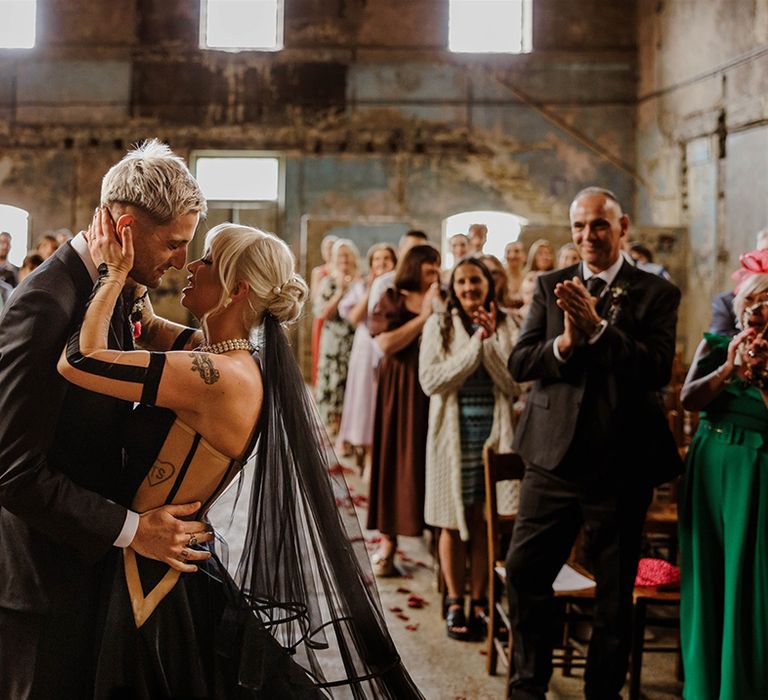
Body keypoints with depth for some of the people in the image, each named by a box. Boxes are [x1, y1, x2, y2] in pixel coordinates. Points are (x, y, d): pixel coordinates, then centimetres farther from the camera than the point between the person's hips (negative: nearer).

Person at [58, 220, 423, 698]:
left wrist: (115, 274, -18)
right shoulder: (240, 366, 4)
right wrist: (124, 280, 11)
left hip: (159, 584, -9)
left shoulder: (218, 375, -25)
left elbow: (78, 361, -29)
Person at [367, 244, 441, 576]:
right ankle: (387, 541, 7)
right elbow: (386, 343, -12)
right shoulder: (391, 300, 4)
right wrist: (423, 317, -10)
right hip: (399, 390, -2)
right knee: (395, 460, 1)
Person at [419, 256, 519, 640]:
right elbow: (430, 381, -10)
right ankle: (455, 602, 15)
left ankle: (479, 601, 17)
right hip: (453, 433, -1)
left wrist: (490, 343, -14)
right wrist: (474, 345, -12)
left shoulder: (505, 327, 5)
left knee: (483, 521, 5)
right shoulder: (439, 325, 2)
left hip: (493, 432, 1)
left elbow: (514, 385, -3)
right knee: (454, 522, 4)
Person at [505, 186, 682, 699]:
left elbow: (659, 369, -16)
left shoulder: (656, 293, -3)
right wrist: (564, 342, -20)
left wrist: (597, 327, -24)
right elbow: (519, 363, -1)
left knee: (616, 590, 11)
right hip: (554, 455, 3)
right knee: (525, 572, 8)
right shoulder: (550, 287, 6)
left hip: (621, 463, -2)